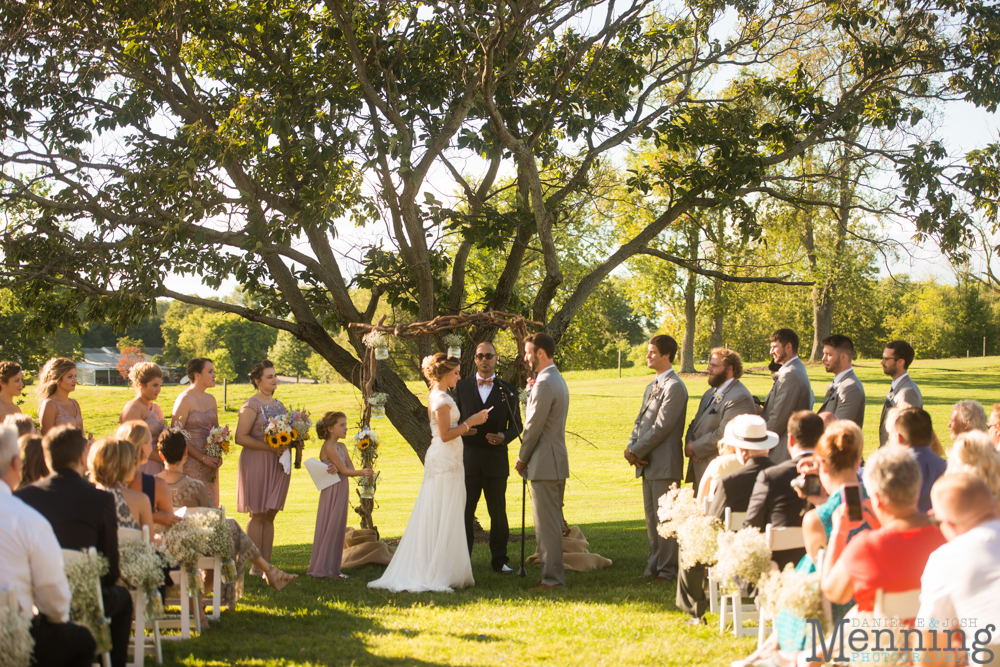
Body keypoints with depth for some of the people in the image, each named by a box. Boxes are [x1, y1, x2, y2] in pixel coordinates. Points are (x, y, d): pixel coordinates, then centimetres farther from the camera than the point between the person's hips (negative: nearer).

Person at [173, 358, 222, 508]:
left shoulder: (211, 399, 13)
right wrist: (202, 457, -16)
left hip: (209, 464, 7)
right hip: (191, 463, -7)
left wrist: (218, 455, 2)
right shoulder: (184, 399, -9)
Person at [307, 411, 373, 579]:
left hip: (342, 491, 8)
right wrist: (362, 472, -20)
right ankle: (321, 568, 4)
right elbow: (344, 470, -16)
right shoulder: (328, 447, -14)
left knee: (339, 529, 10)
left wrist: (337, 469, -16)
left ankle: (333, 568, 16)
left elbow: (350, 468, 1)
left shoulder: (341, 446, 12)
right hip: (332, 491, -8)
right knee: (328, 529, -3)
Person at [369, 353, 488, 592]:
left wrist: (468, 424, 18)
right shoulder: (441, 399, -15)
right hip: (446, 461, -10)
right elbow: (445, 435, -19)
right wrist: (470, 422, -14)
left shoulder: (436, 396, 15)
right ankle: (437, 574, -3)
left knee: (434, 517, 11)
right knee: (444, 517, -6)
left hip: (440, 461, 10)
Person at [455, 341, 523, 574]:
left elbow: (516, 425, 8)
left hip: (496, 459, 0)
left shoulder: (507, 391, 6)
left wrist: (504, 437, -12)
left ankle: (499, 560, 13)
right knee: (464, 511, 3)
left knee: (498, 512, 5)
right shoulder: (462, 387, 9)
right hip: (468, 459, 0)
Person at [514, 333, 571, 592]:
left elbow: (534, 427, -16)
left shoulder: (544, 385, -18)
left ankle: (552, 578, -4)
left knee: (547, 523, -7)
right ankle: (554, 572, 20)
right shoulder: (558, 380, 16)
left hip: (544, 464, -11)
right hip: (558, 461, 11)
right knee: (553, 521, 14)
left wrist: (522, 459, -6)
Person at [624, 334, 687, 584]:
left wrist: (638, 451, -13)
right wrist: (631, 447, 1)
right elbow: (640, 420, 17)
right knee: (651, 517, 14)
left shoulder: (674, 387, -14)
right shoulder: (652, 386, 17)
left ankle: (667, 570, 2)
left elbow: (661, 427, -18)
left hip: (665, 464, -9)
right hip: (648, 463, 9)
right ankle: (654, 565, 22)